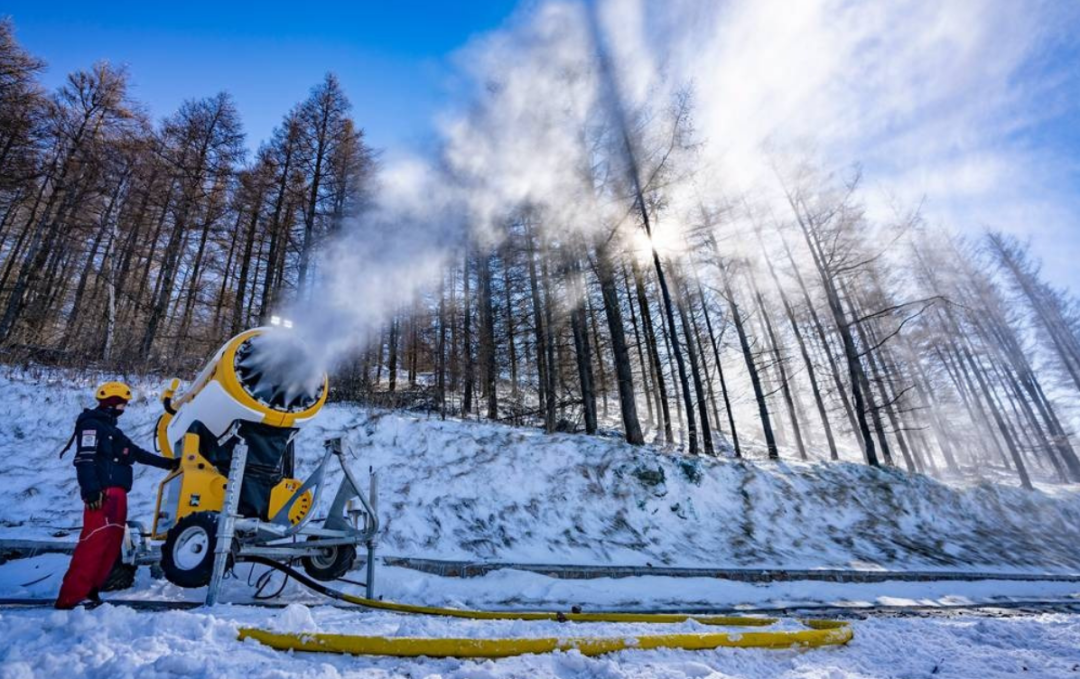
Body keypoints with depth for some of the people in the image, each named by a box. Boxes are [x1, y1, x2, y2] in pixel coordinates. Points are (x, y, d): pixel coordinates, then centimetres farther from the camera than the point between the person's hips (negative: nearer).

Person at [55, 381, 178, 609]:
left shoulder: (111, 429, 25)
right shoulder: (92, 425, -6)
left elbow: (138, 453, 28)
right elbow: (84, 460, -18)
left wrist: (168, 463, 29)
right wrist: (91, 490, -27)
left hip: (117, 493, 10)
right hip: (102, 493, -10)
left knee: (112, 544, 10)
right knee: (94, 544, -14)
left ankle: (89, 590, 17)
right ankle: (69, 598, -12)